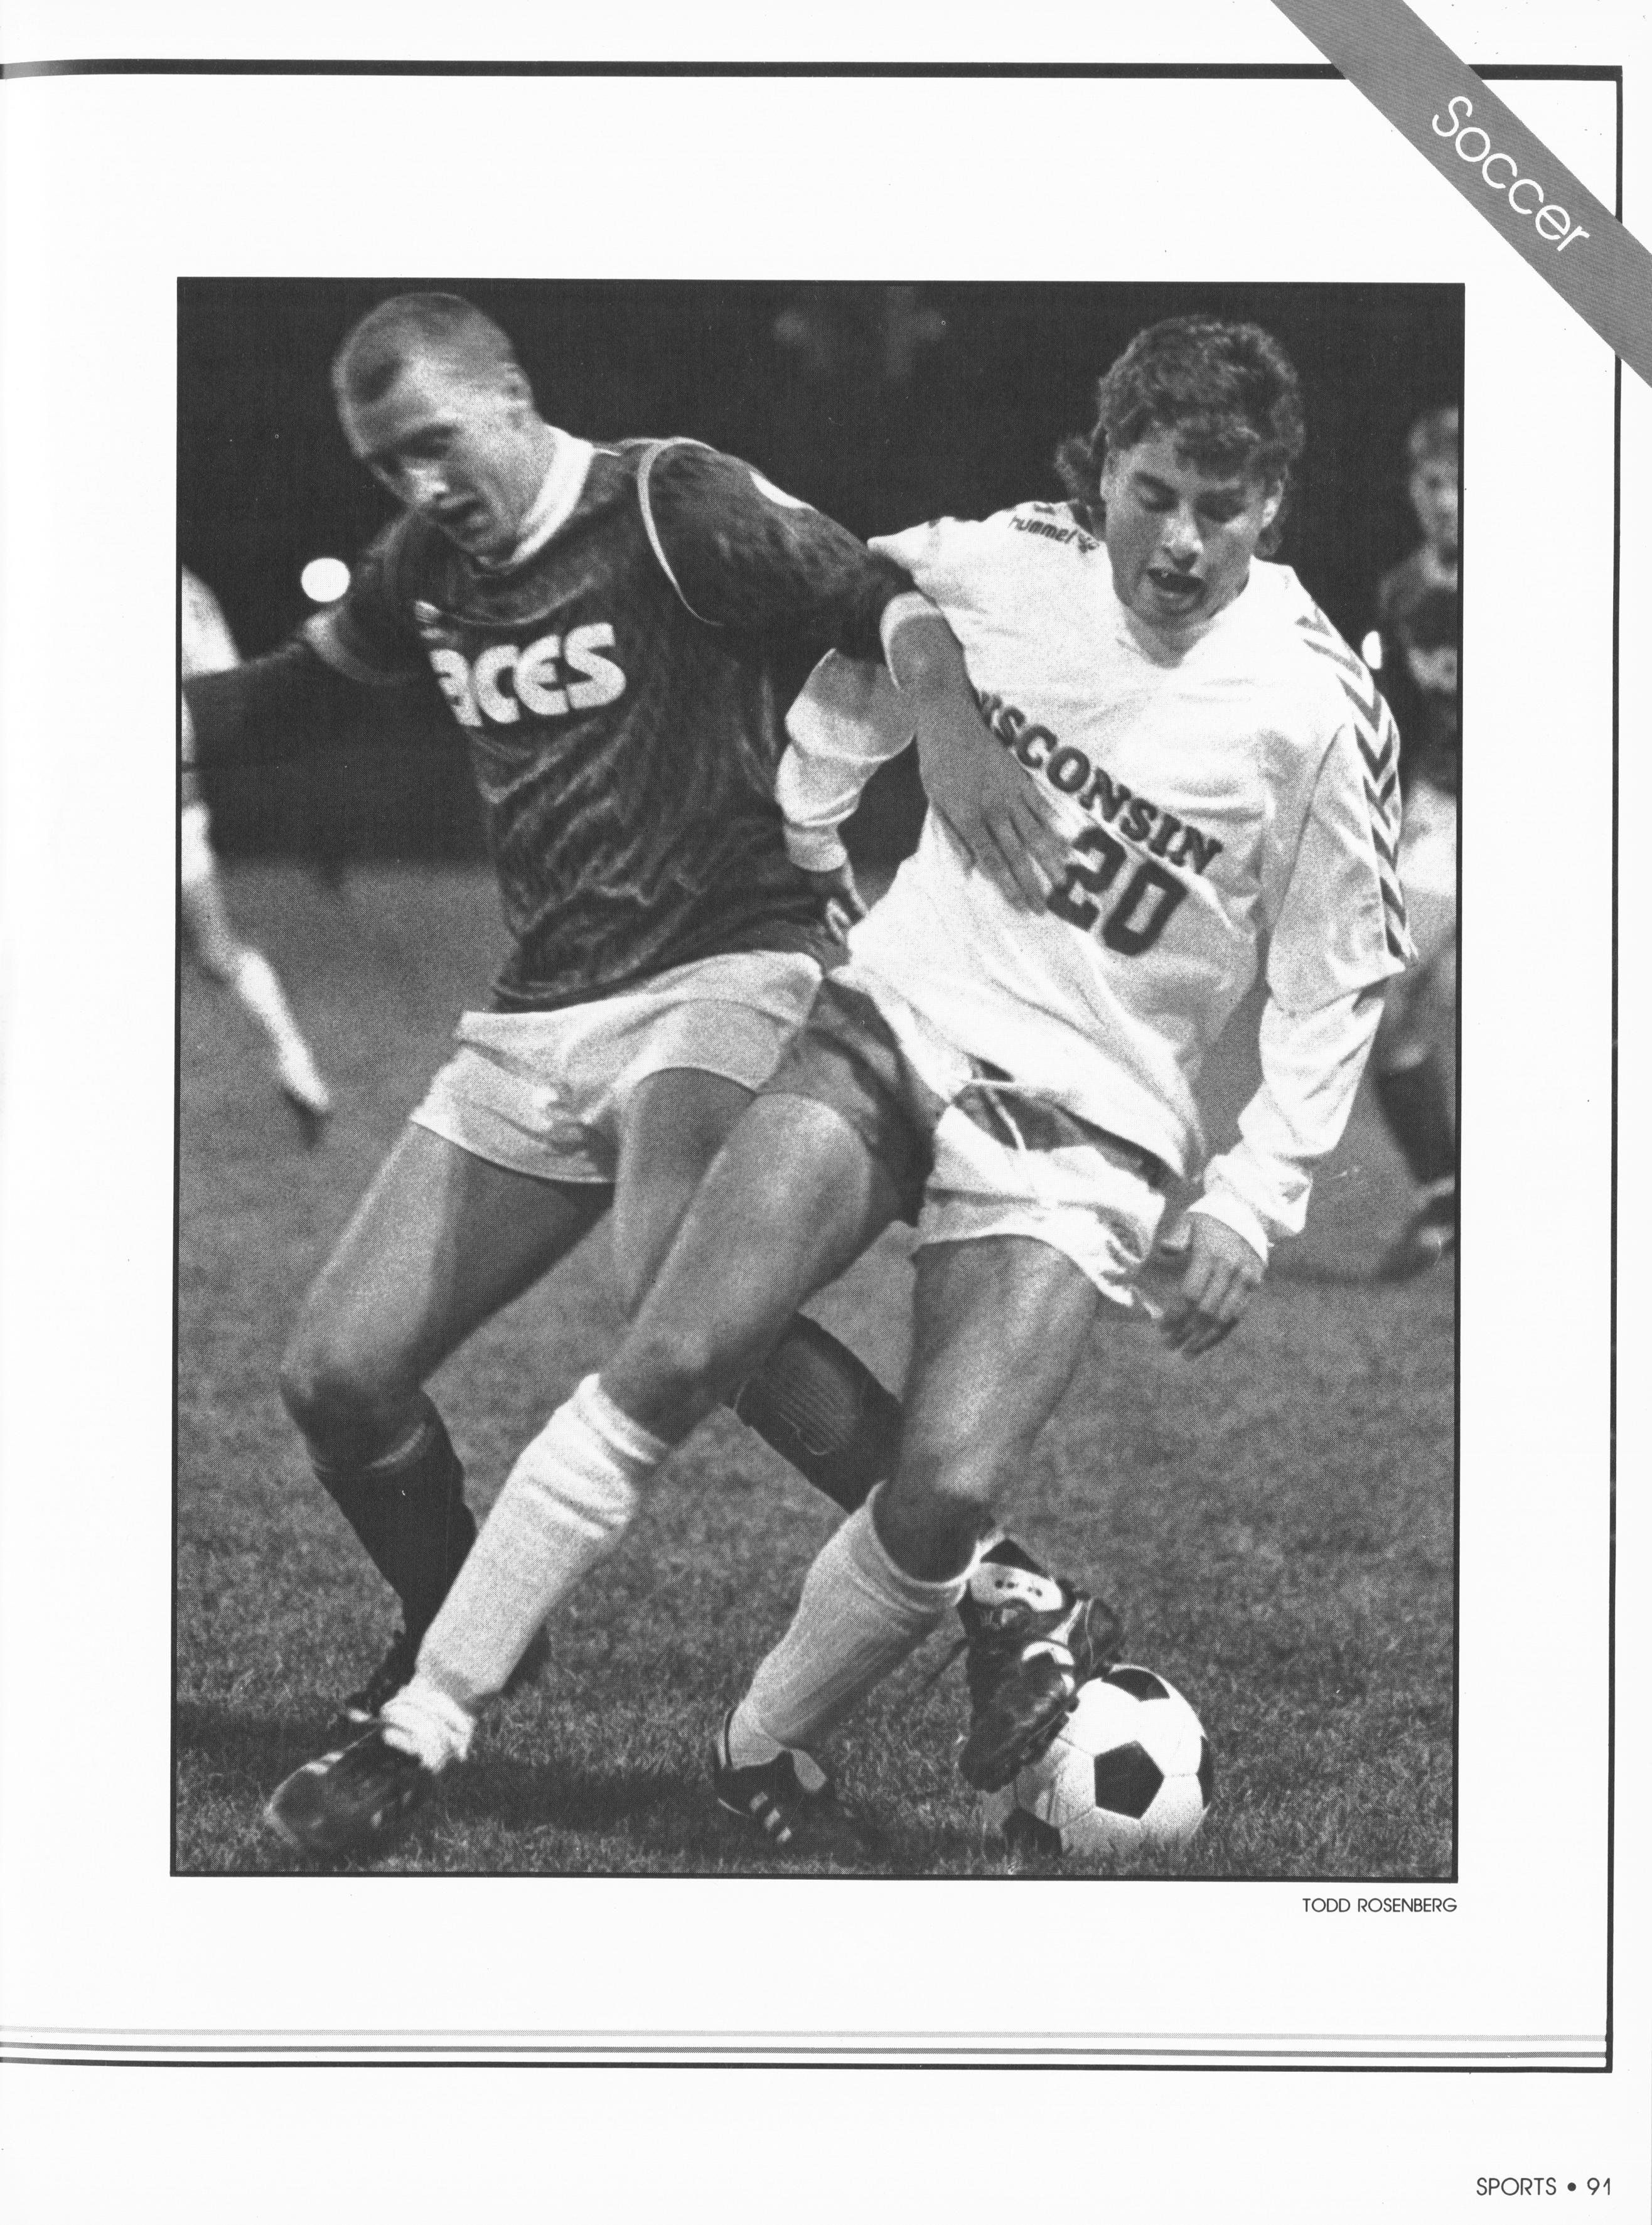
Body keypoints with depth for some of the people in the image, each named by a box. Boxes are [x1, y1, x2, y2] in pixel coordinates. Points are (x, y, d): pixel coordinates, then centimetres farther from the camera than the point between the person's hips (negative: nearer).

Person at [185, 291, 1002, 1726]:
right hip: (537, 1016, 7)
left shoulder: (670, 506, -8)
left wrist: (949, 731, -35)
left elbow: (885, 604, -15)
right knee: (339, 1377, 0)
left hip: (725, 971, -7)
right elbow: (302, 686, 31)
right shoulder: (430, 565, 13)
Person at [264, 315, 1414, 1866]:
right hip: (890, 1023, 2)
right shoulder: (996, 570, -4)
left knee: (948, 1490, -21)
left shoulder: (1317, 711, -10)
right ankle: (426, 1724, -10)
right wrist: (796, 830, 19)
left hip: (1081, 1127, -2)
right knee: (671, 1360, -17)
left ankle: (766, 1752, 7)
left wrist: (1252, 1201, -4)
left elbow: (1339, 984, 1)